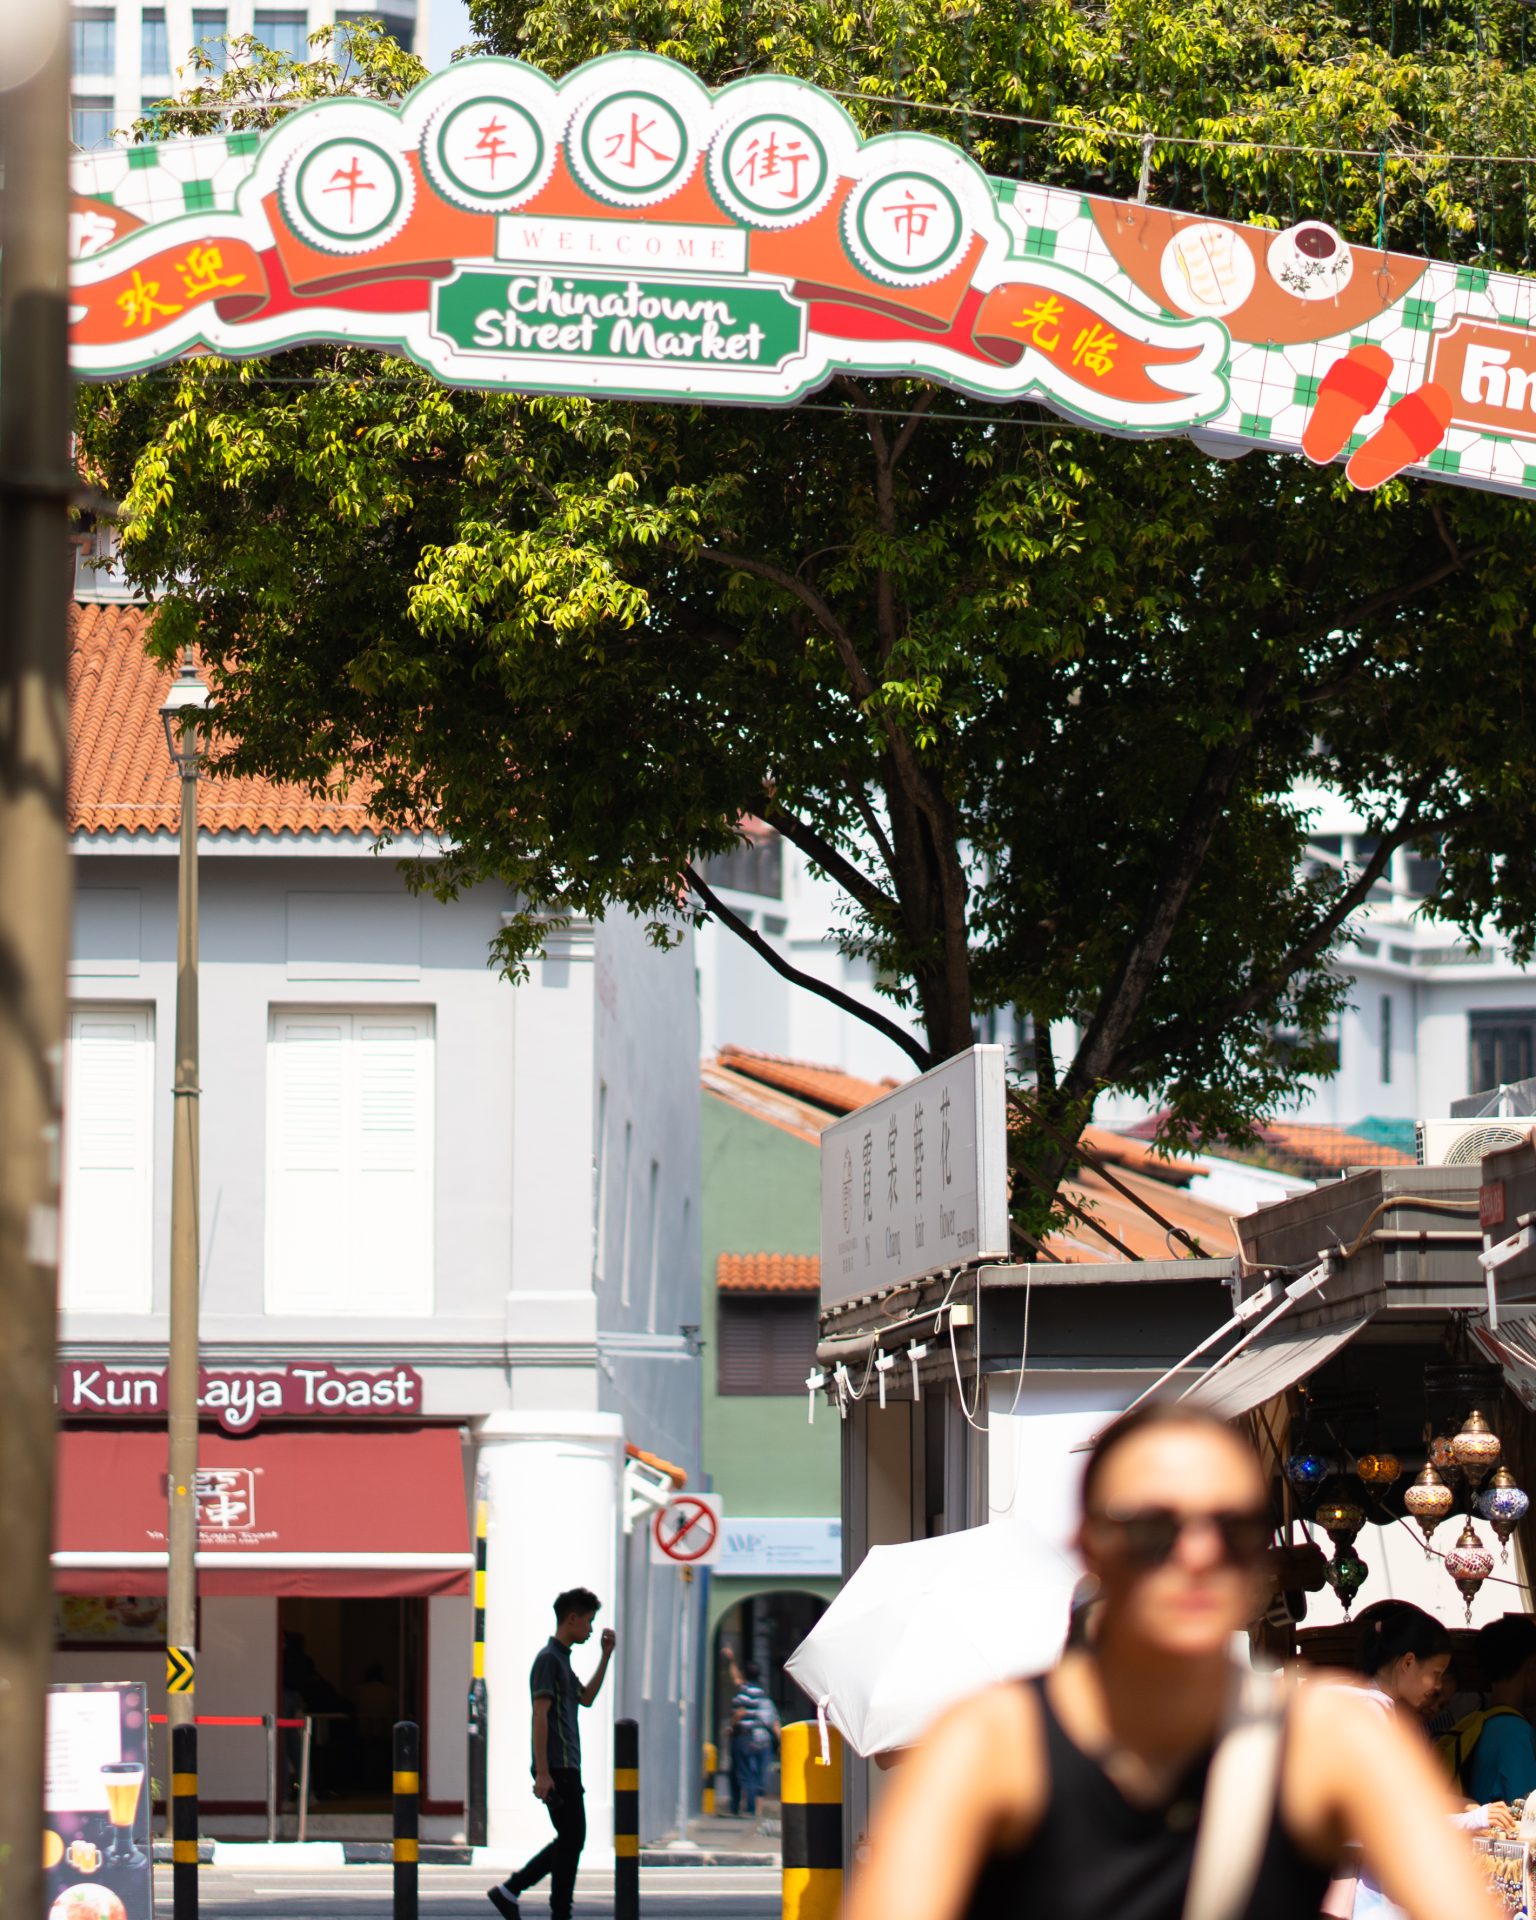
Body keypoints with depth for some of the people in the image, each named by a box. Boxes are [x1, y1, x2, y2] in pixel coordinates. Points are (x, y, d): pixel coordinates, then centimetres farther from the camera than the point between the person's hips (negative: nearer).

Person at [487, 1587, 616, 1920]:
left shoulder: (562, 1659, 17)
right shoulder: (549, 1659, -13)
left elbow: (586, 1698, 30)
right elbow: (540, 1716, -18)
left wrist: (606, 1655, 23)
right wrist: (543, 1773, -23)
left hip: (566, 1767, 10)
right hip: (557, 1768, -10)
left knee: (570, 1841, 13)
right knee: (571, 1841, -5)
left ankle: (509, 1891, 14)